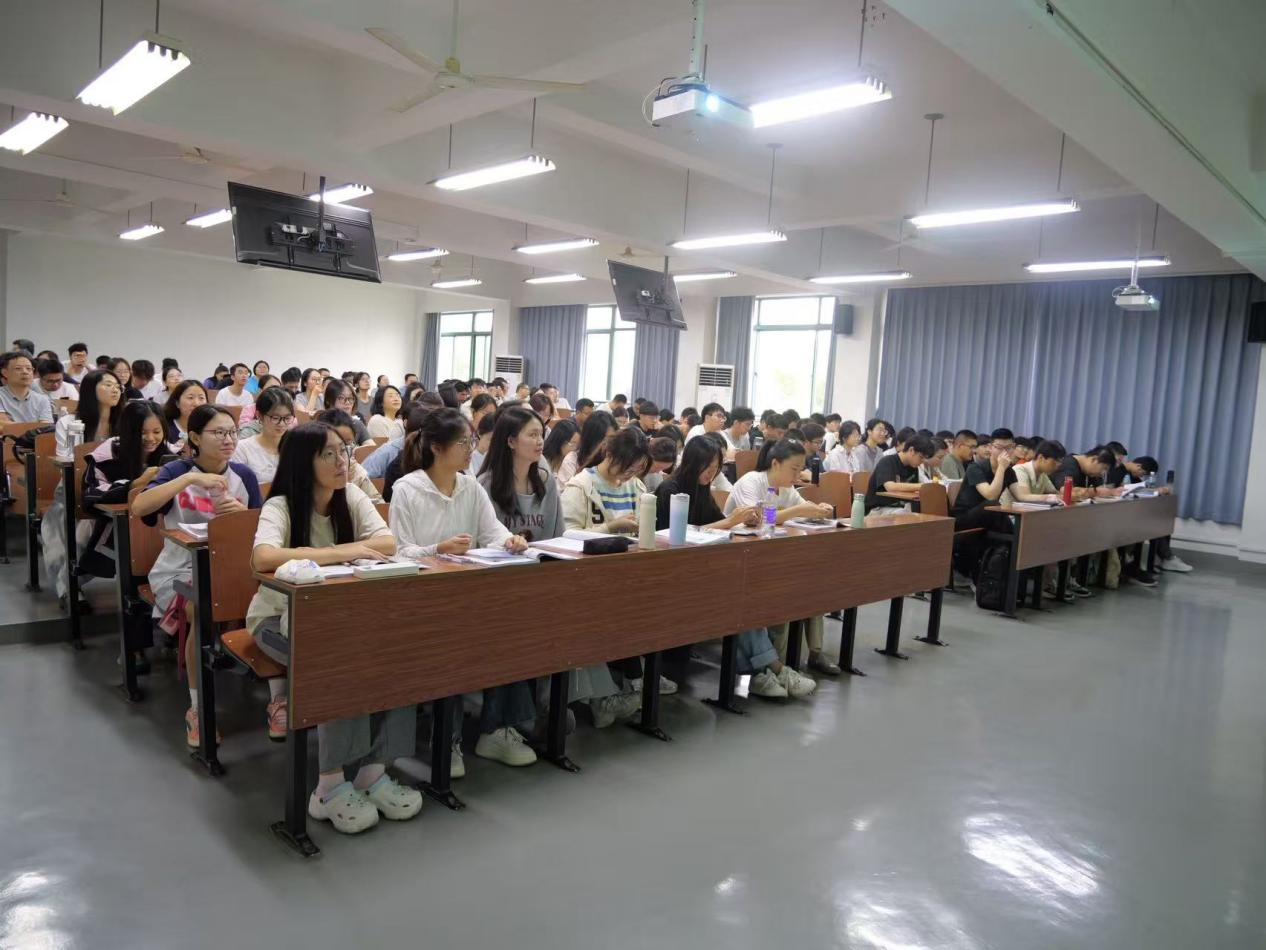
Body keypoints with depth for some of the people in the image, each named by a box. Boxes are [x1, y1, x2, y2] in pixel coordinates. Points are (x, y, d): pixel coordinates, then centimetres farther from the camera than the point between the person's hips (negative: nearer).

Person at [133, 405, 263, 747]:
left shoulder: (244, 474, 6)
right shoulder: (177, 470, -2)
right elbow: (139, 507, -20)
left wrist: (244, 513, -13)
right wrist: (190, 479, -25)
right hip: (181, 568, -3)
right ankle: (197, 708, -14)